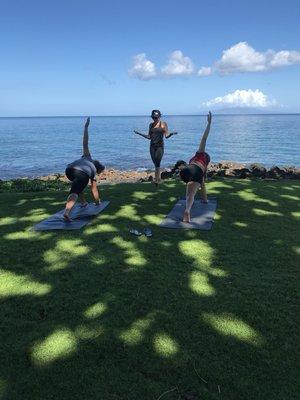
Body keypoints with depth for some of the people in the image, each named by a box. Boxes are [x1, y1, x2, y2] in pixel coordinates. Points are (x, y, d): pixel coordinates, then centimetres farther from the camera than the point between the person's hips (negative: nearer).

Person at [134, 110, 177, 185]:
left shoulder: (163, 124, 1)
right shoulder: (151, 125, 12)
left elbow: (166, 136, -3)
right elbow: (149, 137, 15)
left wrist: (171, 133, -23)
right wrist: (139, 133, 13)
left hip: (160, 146, -4)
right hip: (152, 146, 4)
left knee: (157, 163, -12)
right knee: (155, 163, 6)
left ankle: (156, 179, -10)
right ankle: (158, 178, 18)